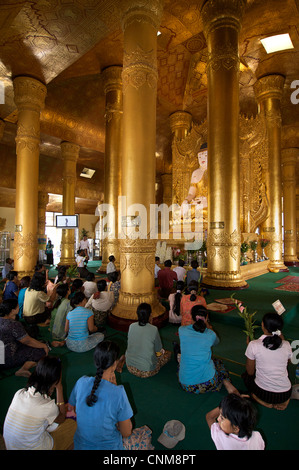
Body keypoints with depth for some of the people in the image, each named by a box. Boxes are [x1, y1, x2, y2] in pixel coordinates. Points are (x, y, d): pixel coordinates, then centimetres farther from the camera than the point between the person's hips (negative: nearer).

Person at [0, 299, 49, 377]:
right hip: (6, 361, -9)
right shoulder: (14, 324, -27)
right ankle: (23, 370, -17)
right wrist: (44, 346, -4)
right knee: (40, 350, -8)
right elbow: (28, 341, -19)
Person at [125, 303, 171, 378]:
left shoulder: (131, 326, -10)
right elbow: (158, 351, -8)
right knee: (168, 353, 16)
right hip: (147, 371, -4)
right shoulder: (154, 329, -22)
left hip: (130, 368, 4)